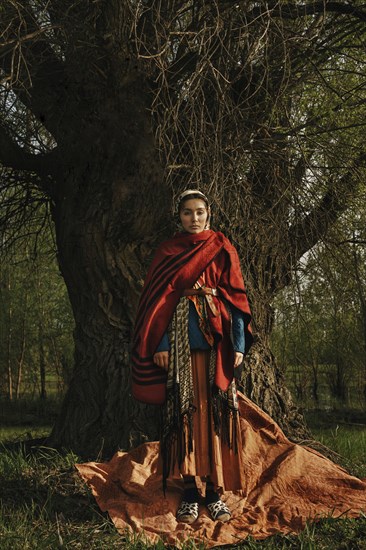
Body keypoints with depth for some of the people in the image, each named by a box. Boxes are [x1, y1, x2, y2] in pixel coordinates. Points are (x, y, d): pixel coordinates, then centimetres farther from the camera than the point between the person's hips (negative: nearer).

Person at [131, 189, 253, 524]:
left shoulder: (222, 250, 10)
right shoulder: (167, 253, 11)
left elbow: (236, 298, 5)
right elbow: (159, 300, 5)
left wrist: (239, 345, -4)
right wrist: (160, 344, -6)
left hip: (216, 340, 0)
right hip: (180, 340, 0)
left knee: (215, 411, -1)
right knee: (183, 412, -3)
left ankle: (215, 491, 5)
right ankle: (190, 493, 3)